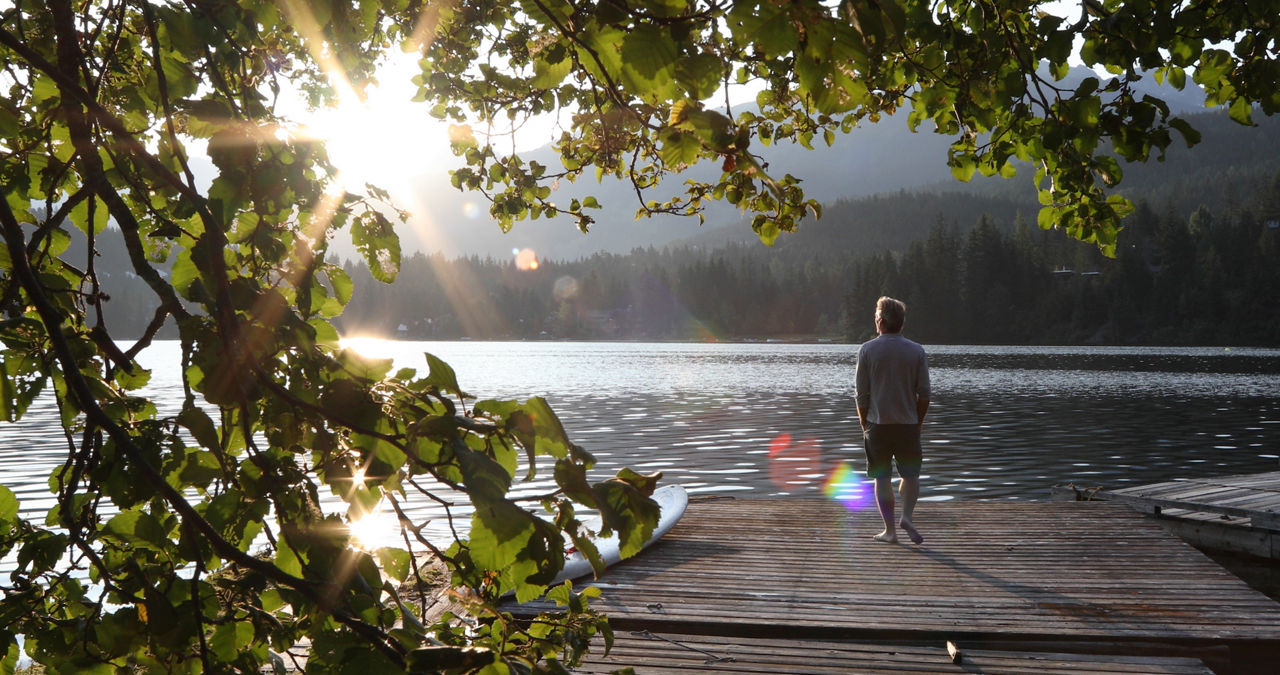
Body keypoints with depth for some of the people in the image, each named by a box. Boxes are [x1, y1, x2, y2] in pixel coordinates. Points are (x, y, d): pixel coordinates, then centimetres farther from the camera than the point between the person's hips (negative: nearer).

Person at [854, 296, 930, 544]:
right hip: (908, 423, 1)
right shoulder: (916, 351, -1)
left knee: (882, 478, 6)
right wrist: (919, 421, 12)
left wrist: (864, 422, 8)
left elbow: (861, 393, -3)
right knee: (910, 474, 13)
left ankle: (889, 529, 7)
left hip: (878, 423, -1)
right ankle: (906, 516, -7)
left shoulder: (867, 350, -4)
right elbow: (924, 393, 0)